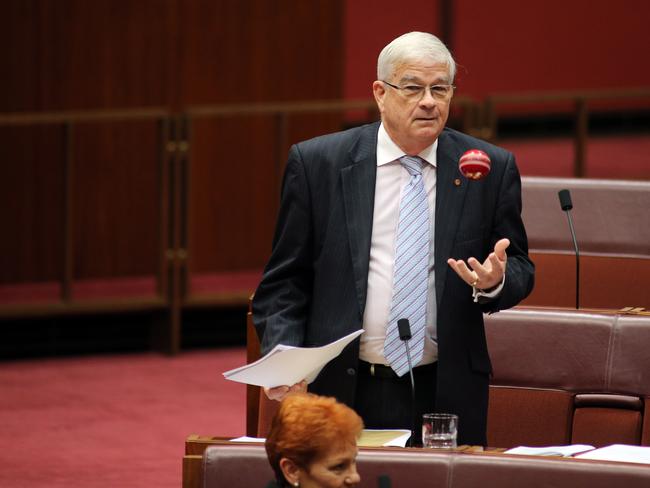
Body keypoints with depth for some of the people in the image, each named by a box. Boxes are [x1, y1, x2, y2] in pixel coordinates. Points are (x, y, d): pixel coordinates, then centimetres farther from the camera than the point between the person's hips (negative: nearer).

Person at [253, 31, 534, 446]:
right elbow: (285, 281, 3)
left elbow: (520, 270, 10)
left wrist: (495, 281, -14)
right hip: (345, 393, -1)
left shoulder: (491, 169, 3)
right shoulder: (316, 163, 1)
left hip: (445, 396, 1)